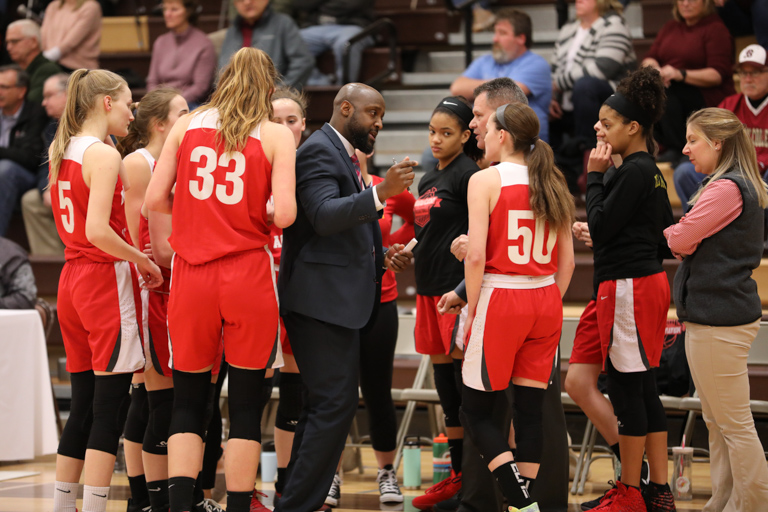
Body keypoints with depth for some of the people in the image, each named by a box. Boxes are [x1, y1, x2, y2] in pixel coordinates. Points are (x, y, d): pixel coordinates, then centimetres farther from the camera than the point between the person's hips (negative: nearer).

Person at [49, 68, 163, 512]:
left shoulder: (62, 154, 12)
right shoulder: (104, 155, -13)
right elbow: (97, 232, -22)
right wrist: (143, 260, -12)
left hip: (73, 277, 9)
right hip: (107, 277, -9)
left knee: (84, 405, 13)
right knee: (110, 407, -6)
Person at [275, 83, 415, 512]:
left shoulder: (344, 156, 22)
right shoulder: (318, 151, -10)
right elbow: (324, 216, -26)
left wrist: (381, 256, 17)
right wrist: (381, 193, -34)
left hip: (339, 300, 11)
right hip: (323, 299, -11)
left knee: (323, 408, 13)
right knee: (336, 405, -13)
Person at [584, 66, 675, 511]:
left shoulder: (634, 172, -15)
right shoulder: (652, 172, 14)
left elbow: (600, 225, -16)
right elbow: (665, 237, 18)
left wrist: (595, 177, -8)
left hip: (628, 289, -10)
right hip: (649, 280, 10)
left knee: (627, 388, -2)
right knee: (644, 390, 12)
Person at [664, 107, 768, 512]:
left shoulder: (727, 189, -18)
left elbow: (679, 240, -15)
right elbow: (693, 245, 17)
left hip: (719, 322, -11)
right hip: (715, 316, 11)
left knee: (734, 424, -4)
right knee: (717, 422, 15)